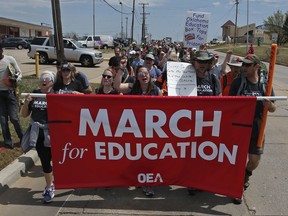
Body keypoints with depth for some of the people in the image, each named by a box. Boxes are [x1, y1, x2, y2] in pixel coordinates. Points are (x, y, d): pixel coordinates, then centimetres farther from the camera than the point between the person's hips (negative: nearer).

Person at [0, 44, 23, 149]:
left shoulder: (10, 59, -4)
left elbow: (19, 73, 0)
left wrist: (16, 80, -20)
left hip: (10, 92, -3)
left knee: (14, 117, -4)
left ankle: (23, 139, 15)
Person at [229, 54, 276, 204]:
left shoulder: (265, 84, -1)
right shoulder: (238, 82, -7)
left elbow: (273, 109, 5)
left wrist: (270, 105, -19)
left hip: (256, 129, 2)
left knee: (255, 160, 9)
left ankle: (246, 175, 43)